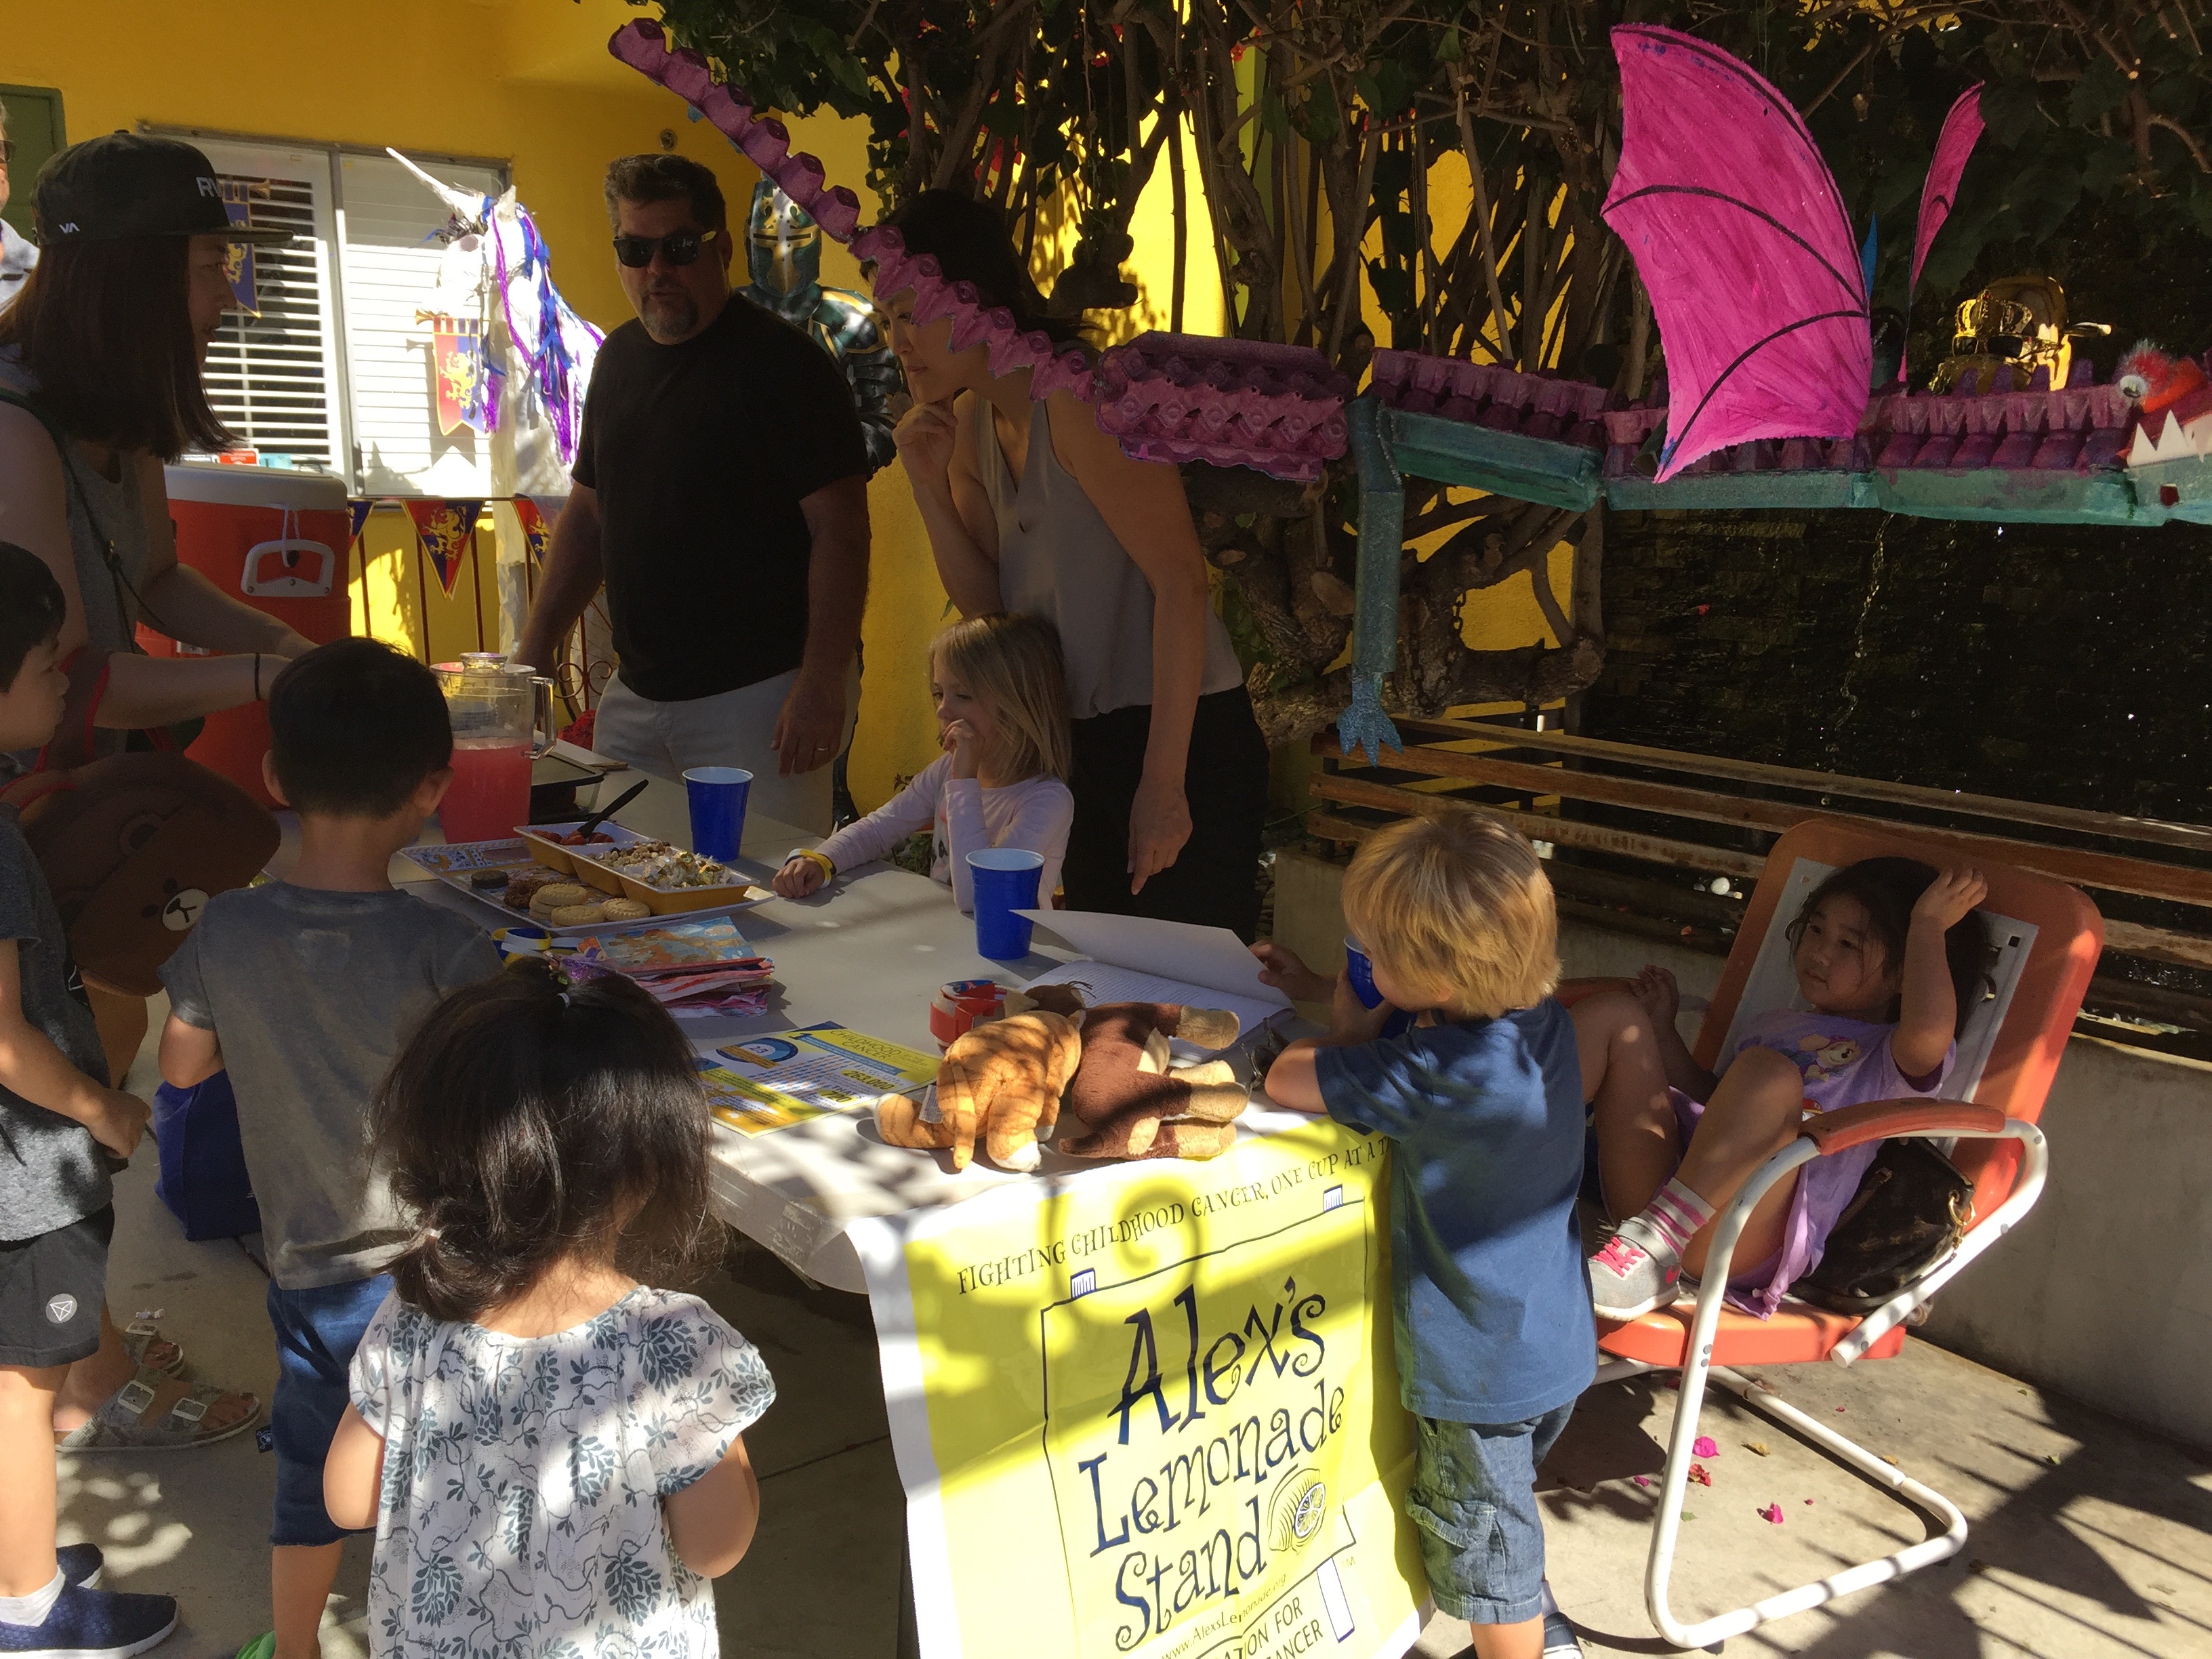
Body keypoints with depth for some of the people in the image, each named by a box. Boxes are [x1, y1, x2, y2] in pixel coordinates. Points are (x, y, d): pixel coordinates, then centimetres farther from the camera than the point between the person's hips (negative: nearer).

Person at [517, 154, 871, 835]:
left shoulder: (783, 362, -10)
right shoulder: (619, 357, 13)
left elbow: (841, 528, -16)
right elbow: (587, 511, 20)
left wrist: (823, 682, -23)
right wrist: (534, 650, 14)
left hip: (760, 695, -7)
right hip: (635, 695, 7)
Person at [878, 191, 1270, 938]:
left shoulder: (1078, 396, -18)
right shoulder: (971, 418, 9)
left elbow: (1179, 580, -22)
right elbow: (986, 603, 11)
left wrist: (1164, 782, -24)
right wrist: (929, 484, -5)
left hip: (1182, 739, -9)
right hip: (1086, 742, 9)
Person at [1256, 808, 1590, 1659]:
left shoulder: (1442, 1072, -35)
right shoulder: (1540, 1018, -8)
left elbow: (1286, 1078, -28)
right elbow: (1439, 1023, 13)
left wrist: (1347, 1031, -10)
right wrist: (1326, 990, 9)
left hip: (1483, 1369, -9)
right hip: (1552, 1343, 9)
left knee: (1485, 1546, 16)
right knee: (1505, 1522, 33)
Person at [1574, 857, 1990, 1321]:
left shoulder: (1895, 1056, 9)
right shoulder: (1771, 1025, 32)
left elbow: (1929, 1030, -16)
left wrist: (1928, 925, -4)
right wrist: (1663, 1029, 27)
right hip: (1651, 1191, 6)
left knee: (1768, 1072, -33)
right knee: (1614, 1013, -3)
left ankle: (1651, 1252, -38)